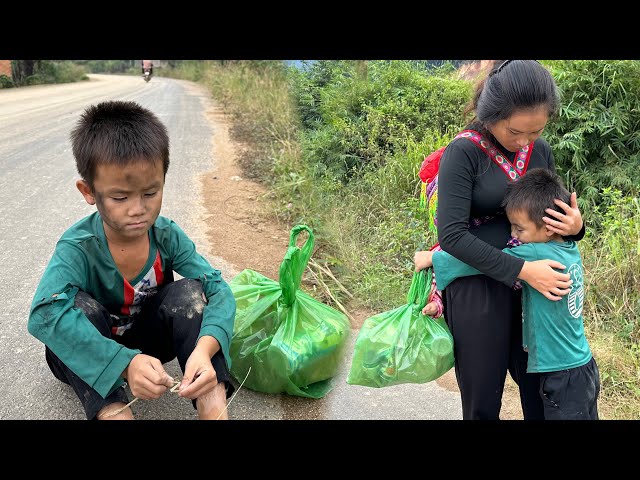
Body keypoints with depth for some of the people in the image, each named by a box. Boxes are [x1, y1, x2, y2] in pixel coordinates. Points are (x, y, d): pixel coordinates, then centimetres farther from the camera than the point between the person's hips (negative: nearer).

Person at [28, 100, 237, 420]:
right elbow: (44, 314, -43)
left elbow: (217, 289, -25)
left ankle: (214, 408, -33)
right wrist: (126, 363, -53)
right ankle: (112, 411, -42)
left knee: (188, 291, -24)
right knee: (79, 306, -32)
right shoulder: (78, 247, -26)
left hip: (146, 340, 3)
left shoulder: (167, 235, -16)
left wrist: (204, 348, -46)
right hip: (89, 353, -2)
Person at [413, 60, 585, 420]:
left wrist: (575, 226, -11)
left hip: (534, 288, 5)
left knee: (542, 392, 17)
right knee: (483, 399, 10)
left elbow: (553, 214, 14)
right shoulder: (464, 152, -14)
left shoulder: (541, 151, 4)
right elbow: (452, 235, -20)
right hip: (478, 289, -5)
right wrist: (522, 269, -24)